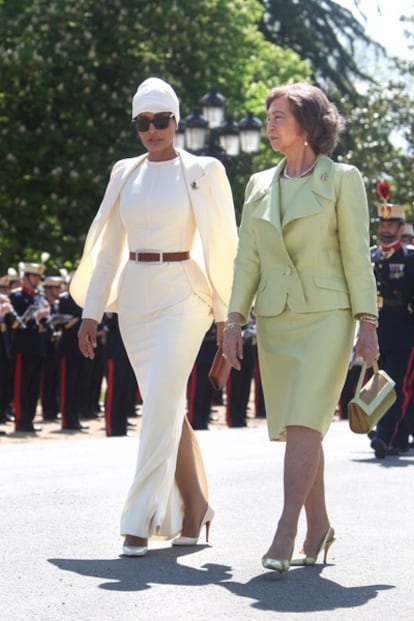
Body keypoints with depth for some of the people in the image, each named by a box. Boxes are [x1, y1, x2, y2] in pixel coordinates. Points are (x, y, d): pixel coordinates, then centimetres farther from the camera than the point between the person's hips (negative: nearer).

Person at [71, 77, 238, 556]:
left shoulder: (202, 172, -1)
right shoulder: (125, 174, 11)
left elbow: (222, 243, -1)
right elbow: (107, 248, 13)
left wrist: (226, 312, -4)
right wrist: (91, 312, 9)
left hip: (182, 296, -4)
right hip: (134, 296, 5)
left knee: (162, 404, -13)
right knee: (167, 406, 8)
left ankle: (141, 520, -11)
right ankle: (195, 506, 21)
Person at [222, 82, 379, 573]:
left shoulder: (342, 179, -1)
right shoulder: (259, 186, 12)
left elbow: (356, 255, -3)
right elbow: (247, 260, 11)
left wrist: (367, 322, -8)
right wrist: (234, 320, 4)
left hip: (326, 316, -5)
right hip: (274, 318, 5)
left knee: (304, 422, -14)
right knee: (294, 426, 8)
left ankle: (284, 535, -14)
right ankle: (318, 527, 21)